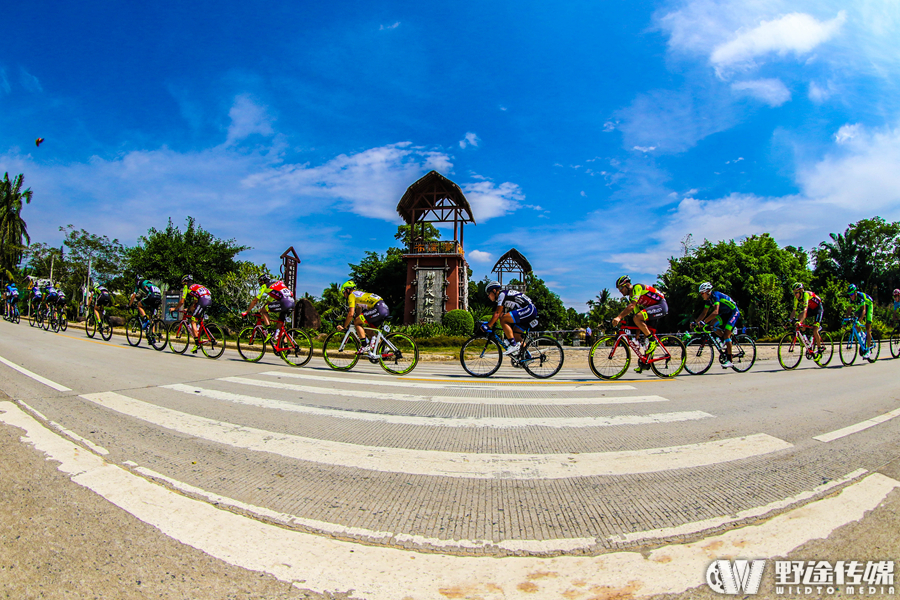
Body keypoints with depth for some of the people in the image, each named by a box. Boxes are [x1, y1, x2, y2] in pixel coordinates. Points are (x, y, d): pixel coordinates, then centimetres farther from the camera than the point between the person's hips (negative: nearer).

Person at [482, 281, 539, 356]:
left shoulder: (502, 294, -8)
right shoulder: (503, 298, 21)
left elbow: (497, 314, -15)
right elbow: (500, 314, 20)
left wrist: (488, 325, -12)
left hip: (529, 309, -10)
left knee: (503, 320, -18)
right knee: (515, 335, 11)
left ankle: (513, 345, -17)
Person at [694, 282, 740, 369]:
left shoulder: (715, 296, -28)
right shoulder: (708, 299, -3)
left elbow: (716, 312, -39)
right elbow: (704, 313, 2)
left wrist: (704, 321, -45)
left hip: (734, 313, -8)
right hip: (725, 314, 8)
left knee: (726, 335, -16)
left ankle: (730, 361, -11)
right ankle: (727, 342, 8)